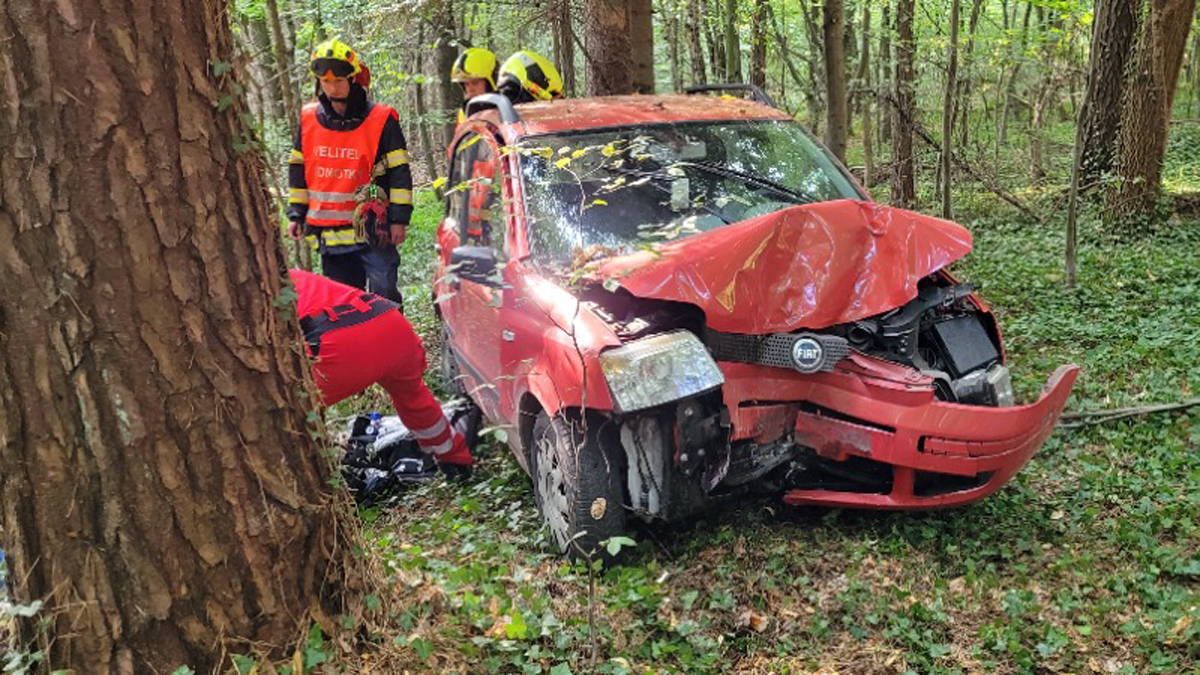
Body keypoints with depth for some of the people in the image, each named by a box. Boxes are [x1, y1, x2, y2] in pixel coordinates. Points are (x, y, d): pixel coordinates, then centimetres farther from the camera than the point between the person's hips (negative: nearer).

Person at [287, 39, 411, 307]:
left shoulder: (381, 119, -6)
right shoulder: (309, 119, 7)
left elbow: (399, 172, -5)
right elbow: (298, 169, 16)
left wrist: (399, 218, -9)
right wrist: (296, 214, 12)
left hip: (372, 229, -4)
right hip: (328, 233, 5)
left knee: (384, 299, -7)